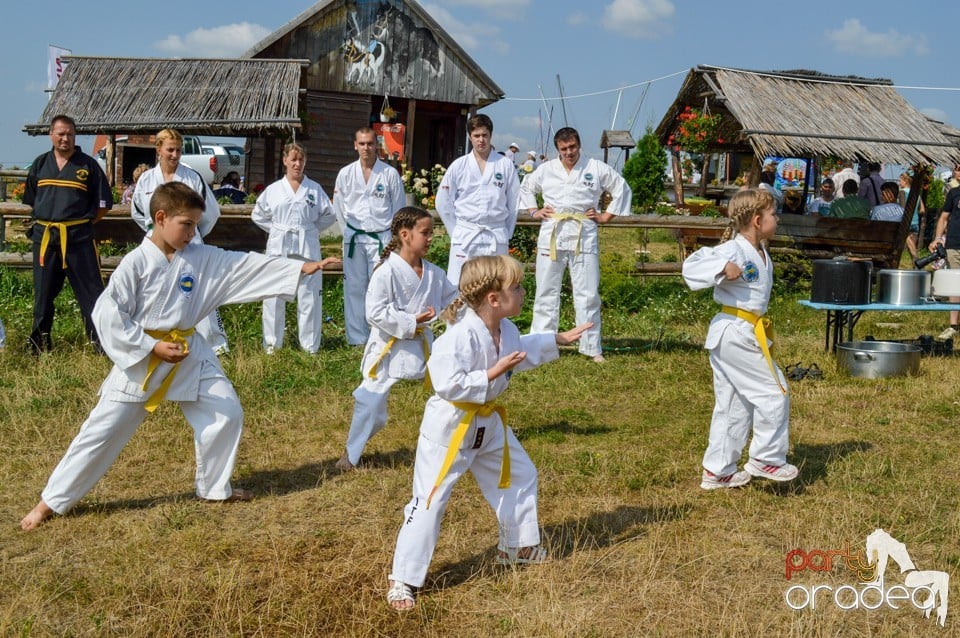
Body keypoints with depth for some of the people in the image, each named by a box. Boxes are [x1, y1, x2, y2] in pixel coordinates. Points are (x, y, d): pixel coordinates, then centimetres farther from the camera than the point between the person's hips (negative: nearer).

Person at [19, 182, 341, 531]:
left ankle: (215, 487, 24)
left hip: (190, 354, 5)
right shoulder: (136, 263, -15)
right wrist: (151, 347, -18)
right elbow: (108, 314, -16)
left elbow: (248, 265, -3)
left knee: (226, 412, 3)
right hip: (141, 358, -5)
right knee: (103, 431, -1)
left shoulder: (203, 257, -1)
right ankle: (52, 501, 11)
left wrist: (301, 267, -9)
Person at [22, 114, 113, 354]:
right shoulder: (40, 164, 11)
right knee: (43, 293, 12)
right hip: (44, 237, 4)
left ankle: (102, 344, -2)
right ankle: (38, 345, 23)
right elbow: (30, 199, 21)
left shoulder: (88, 165, 1)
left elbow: (104, 203, 3)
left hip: (78, 237, -4)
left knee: (91, 291, -5)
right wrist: (45, 221, 11)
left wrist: (83, 223, 0)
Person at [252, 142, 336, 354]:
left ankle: (310, 344, 11)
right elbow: (258, 215, 13)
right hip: (279, 247, 0)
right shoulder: (273, 189, 4)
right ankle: (272, 343, 16)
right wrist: (277, 230, 5)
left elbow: (329, 215, 10)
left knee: (309, 295, 2)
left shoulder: (315, 189, 3)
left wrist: (310, 230, 3)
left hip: (307, 247, 0)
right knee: (274, 295, 5)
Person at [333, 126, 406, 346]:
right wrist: (349, 233, 10)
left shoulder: (390, 173, -2)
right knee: (355, 288, 5)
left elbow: (399, 208, 4)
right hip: (354, 239, 2)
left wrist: (393, 240, 3)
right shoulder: (345, 174, 4)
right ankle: (357, 338, 13)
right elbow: (339, 208, 12)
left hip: (382, 238, -2)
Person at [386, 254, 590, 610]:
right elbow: (448, 384, -34)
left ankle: (517, 547, 43)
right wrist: (493, 374, -30)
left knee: (520, 476, 21)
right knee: (429, 502, -6)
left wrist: (558, 340, 21)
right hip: (449, 427, -9)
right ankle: (402, 580, 5)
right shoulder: (461, 336, -30)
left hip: (487, 423, 9)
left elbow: (523, 351, 22)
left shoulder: (506, 330, -1)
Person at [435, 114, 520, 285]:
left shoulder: (506, 165, 1)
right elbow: (443, 203, 7)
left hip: (496, 238, 0)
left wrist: (506, 235, 6)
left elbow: (514, 202, 6)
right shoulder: (459, 166, 2)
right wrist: (456, 231, 6)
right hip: (464, 238, 0)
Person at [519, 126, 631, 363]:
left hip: (583, 237, -1)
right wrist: (533, 211, 12)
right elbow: (526, 188, 25)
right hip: (551, 236, 2)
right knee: (547, 292, 6)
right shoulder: (546, 170, 8)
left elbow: (622, 189, 9)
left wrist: (606, 216, 3)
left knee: (588, 294, 1)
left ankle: (592, 348, 9)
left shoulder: (597, 169, 2)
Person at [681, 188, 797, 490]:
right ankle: (766, 459, 8)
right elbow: (692, 266, -24)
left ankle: (718, 471, 23)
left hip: (746, 334, 10)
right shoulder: (734, 251, -17)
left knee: (734, 404, 15)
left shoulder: (761, 254, 12)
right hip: (735, 333, -10)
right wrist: (723, 268, -35)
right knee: (774, 393, -4)